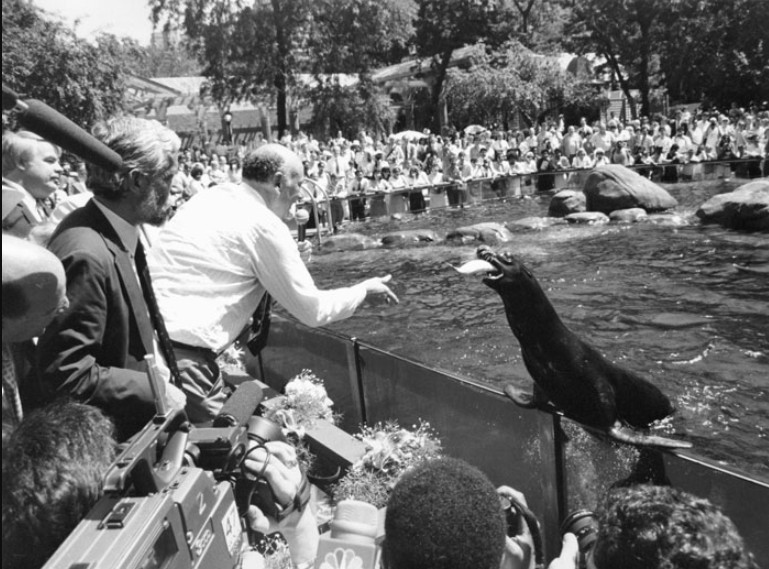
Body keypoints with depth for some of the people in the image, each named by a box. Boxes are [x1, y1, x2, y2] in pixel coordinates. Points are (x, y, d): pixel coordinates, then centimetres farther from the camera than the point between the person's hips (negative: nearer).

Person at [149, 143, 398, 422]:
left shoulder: (207, 200, 14)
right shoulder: (264, 224, -9)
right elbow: (313, 311, -3)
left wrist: (287, 260, 28)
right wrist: (364, 288, 13)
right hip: (181, 355, -9)